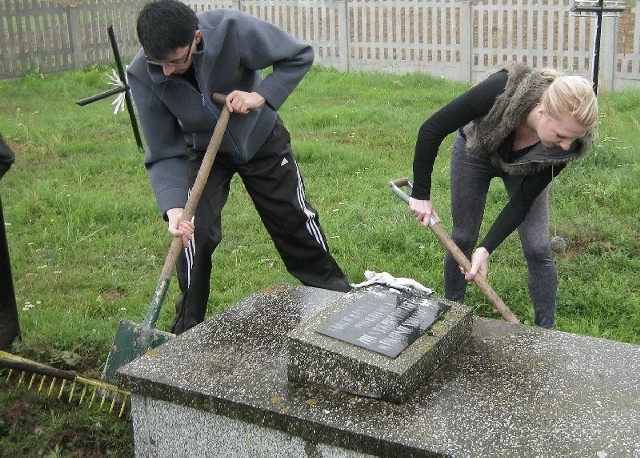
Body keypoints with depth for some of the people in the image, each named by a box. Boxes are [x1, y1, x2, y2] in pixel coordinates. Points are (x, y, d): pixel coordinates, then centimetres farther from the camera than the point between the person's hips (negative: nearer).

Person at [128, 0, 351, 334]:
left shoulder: (233, 29, -36)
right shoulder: (142, 75, -30)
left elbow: (300, 56, -21)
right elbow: (164, 154, -24)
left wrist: (261, 95, -34)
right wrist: (173, 207, -39)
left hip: (261, 139, 0)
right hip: (203, 151, 0)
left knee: (295, 220, 11)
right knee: (194, 232, -13)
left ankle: (335, 293, 34)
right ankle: (187, 331, 7)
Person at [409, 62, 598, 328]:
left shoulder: (568, 144, -35)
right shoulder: (501, 90, -44)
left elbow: (523, 199, -24)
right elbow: (431, 129, -32)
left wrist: (487, 249, -31)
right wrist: (421, 194, -27)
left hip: (521, 168, 1)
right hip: (475, 151, -1)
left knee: (537, 248, -5)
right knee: (462, 239, 5)